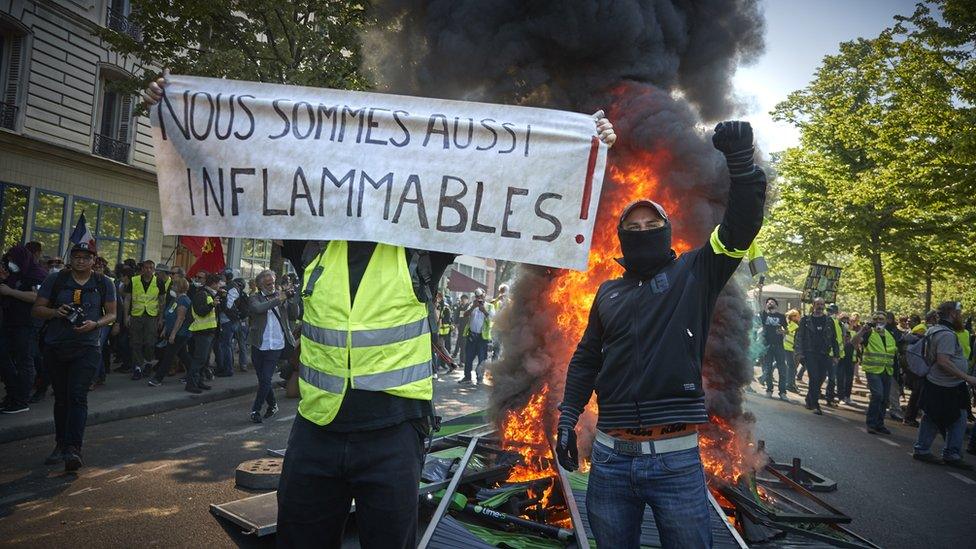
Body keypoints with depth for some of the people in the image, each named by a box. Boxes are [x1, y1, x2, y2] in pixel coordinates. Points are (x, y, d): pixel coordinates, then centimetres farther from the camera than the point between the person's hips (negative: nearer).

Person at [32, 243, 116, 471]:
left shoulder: (104, 284, 4)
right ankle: (61, 445, 27)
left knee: (78, 396, -14)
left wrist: (95, 324, -14)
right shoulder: (55, 280, 4)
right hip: (55, 348, 2)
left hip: (87, 349, -2)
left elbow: (112, 314, 7)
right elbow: (36, 309, 5)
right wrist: (56, 312, -16)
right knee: (61, 398, 14)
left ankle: (73, 448, -19)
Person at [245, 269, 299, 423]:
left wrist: (292, 299, -12)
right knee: (263, 379, 12)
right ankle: (272, 404, 31)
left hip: (276, 346, 0)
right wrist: (278, 300, -25)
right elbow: (258, 308, -22)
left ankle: (255, 410, 8)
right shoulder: (254, 298, 1)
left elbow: (294, 316, 1)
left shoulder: (281, 296, 5)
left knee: (266, 380, -4)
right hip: (258, 345, 1)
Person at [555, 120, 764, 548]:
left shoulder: (695, 273, 4)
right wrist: (567, 418, 11)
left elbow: (741, 226, -9)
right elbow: (586, 359, 18)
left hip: (677, 458, -3)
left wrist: (741, 162, -24)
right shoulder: (608, 293, 14)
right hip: (610, 457, 3)